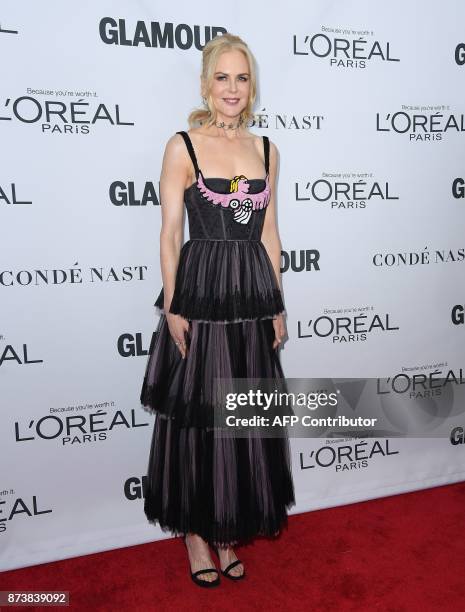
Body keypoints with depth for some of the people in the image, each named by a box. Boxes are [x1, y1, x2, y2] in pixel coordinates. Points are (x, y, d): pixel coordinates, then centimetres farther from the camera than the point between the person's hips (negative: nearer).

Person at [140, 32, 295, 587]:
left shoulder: (265, 149, 11)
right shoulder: (183, 146, -2)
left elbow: (268, 233, 11)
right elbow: (169, 234, -6)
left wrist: (276, 304, 9)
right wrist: (172, 307, -11)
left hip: (253, 296, 5)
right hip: (200, 293, -4)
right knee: (196, 418, 6)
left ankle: (229, 530, 33)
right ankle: (195, 530, 28)